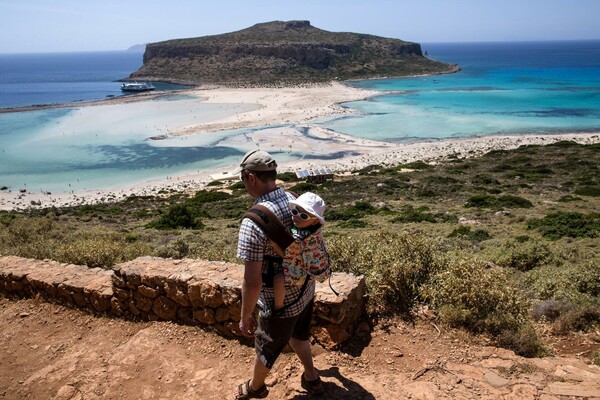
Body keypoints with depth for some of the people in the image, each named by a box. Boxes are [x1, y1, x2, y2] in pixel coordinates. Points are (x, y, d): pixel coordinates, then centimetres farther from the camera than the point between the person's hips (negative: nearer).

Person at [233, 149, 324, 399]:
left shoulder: (253, 221, -31)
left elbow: (252, 282, -29)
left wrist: (244, 318, -13)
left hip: (281, 302, -6)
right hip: (306, 290, 6)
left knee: (266, 348, 23)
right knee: (298, 335, 33)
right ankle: (311, 379, 53)